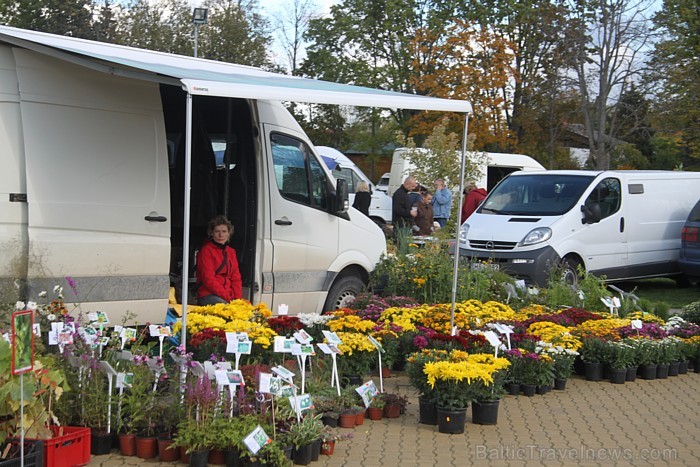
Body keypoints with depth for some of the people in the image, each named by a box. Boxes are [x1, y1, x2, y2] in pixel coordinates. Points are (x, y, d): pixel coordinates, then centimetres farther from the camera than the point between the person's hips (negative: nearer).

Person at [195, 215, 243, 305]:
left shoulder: (231, 252, 19)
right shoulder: (206, 250, -1)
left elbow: (236, 278, 14)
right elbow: (208, 280, -9)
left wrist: (237, 298, -3)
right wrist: (227, 297, -15)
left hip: (229, 295, 6)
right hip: (209, 295, -6)